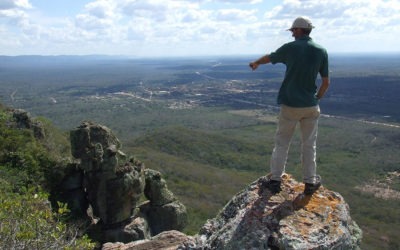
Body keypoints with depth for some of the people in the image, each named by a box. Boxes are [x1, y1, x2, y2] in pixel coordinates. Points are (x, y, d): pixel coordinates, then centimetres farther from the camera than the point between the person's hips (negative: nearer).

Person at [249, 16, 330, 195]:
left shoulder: (290, 48, -6)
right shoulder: (321, 51, -1)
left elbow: (268, 58, 14)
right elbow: (326, 82, 2)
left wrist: (256, 63, 35)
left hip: (290, 105, -2)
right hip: (310, 106, 2)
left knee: (282, 143, 9)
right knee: (309, 144, 12)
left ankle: (275, 180, 13)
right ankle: (310, 182, 17)